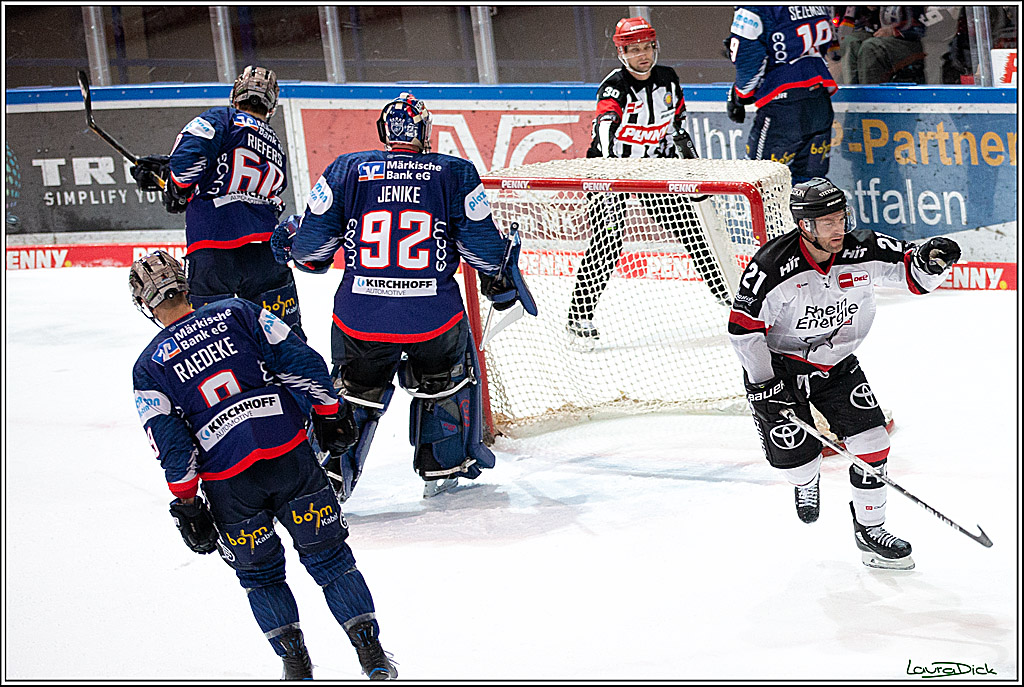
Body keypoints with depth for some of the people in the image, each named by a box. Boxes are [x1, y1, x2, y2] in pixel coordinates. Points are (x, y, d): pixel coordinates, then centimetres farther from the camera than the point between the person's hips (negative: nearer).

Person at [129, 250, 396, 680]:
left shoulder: (149, 367, 7)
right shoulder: (237, 313, 9)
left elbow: (170, 442, 0)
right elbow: (300, 359, 3)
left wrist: (187, 505, 4)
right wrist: (330, 414, 12)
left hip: (229, 480, -1)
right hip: (289, 453, 1)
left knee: (259, 575, 19)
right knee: (329, 556, 11)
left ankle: (294, 661, 12)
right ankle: (373, 658, 7)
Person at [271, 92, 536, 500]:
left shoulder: (347, 170, 2)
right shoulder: (456, 174, 1)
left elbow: (313, 244, 3)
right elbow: (481, 243, 1)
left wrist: (291, 242, 25)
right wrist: (500, 275, 20)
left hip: (360, 317, 1)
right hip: (433, 317, -1)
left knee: (354, 390, 23)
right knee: (445, 380, 27)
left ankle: (328, 477, 16)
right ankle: (445, 467, 32)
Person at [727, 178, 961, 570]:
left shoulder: (862, 253, -15)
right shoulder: (773, 266, -26)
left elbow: (915, 276, -7)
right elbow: (743, 327, -19)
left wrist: (930, 260, -31)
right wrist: (763, 384, -19)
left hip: (836, 364, 4)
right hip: (778, 368, -4)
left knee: (872, 444, -7)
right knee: (798, 459, -6)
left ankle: (870, 530, 11)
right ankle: (806, 481, 34)